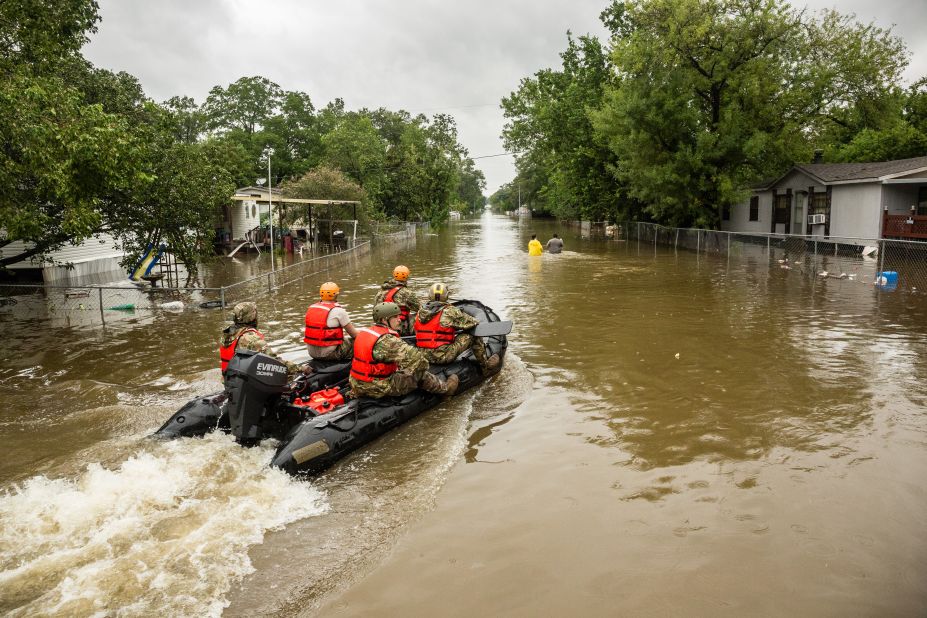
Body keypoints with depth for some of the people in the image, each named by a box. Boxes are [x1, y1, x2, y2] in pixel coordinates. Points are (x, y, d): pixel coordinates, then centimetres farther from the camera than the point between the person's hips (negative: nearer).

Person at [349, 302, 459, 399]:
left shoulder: (363, 332, 4)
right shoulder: (387, 340, -25)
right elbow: (416, 356, -31)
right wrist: (424, 365, -7)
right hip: (378, 389, -9)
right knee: (419, 373, 1)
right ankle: (445, 388, 23)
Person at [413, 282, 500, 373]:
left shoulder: (420, 312, 6)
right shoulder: (449, 311, -12)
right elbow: (470, 322, -5)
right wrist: (477, 322, 21)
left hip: (424, 357, 7)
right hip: (443, 357, -6)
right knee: (472, 335, 2)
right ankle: (485, 366, 13)